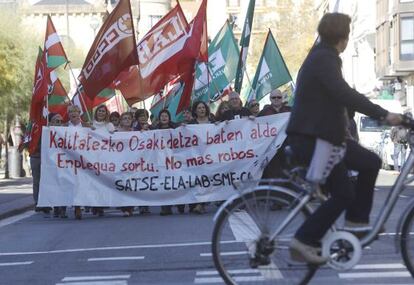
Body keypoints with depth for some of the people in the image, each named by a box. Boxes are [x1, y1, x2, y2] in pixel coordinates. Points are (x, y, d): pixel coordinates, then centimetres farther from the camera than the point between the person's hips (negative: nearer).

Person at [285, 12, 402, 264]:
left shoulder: (322, 57, 15)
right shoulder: (325, 59, -18)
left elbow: (339, 96, 27)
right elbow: (345, 95, -32)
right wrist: (383, 114, -35)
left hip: (321, 135, 10)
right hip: (313, 139, -10)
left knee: (371, 163, 12)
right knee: (343, 194, -5)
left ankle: (357, 221, 17)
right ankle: (305, 241, -1)